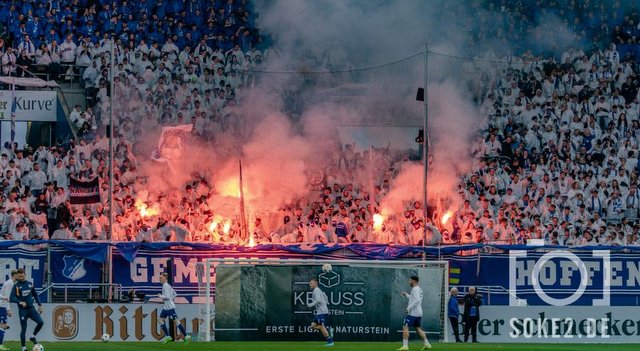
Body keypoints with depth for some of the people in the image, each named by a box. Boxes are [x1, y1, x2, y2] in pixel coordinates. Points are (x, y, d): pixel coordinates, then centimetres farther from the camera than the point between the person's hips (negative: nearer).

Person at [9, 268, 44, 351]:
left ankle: (33, 336, 11)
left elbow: (35, 295, 17)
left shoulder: (30, 284, 7)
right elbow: (12, 298, -11)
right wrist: (20, 302, -27)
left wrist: (39, 305, 11)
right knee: (23, 329, -1)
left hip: (31, 308, 3)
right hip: (22, 310, -3)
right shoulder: (16, 286, -4)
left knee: (41, 322, -13)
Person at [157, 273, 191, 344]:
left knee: (176, 321, -8)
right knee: (160, 320, 11)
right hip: (166, 307, 10)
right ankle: (167, 336, 11)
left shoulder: (165, 286, -15)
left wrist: (160, 296, -9)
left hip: (170, 307, -10)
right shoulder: (168, 286, 15)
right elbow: (175, 294, 22)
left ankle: (186, 336, -6)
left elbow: (167, 296, -23)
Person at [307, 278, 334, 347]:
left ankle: (330, 342, -6)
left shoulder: (316, 291, -10)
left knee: (322, 327, -9)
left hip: (322, 312, -10)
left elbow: (318, 300, -23)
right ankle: (328, 329, 7)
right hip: (319, 312, 10)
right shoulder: (319, 291, 20)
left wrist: (311, 305, -14)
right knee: (313, 325, 7)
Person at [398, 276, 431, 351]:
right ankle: (427, 344, 15)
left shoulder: (415, 289, -12)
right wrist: (406, 295, 23)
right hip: (418, 313, 10)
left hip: (413, 313, -10)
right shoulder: (419, 289, 17)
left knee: (405, 327, -9)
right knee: (418, 328, 18)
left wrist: (409, 307, -23)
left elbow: (417, 300, -25)